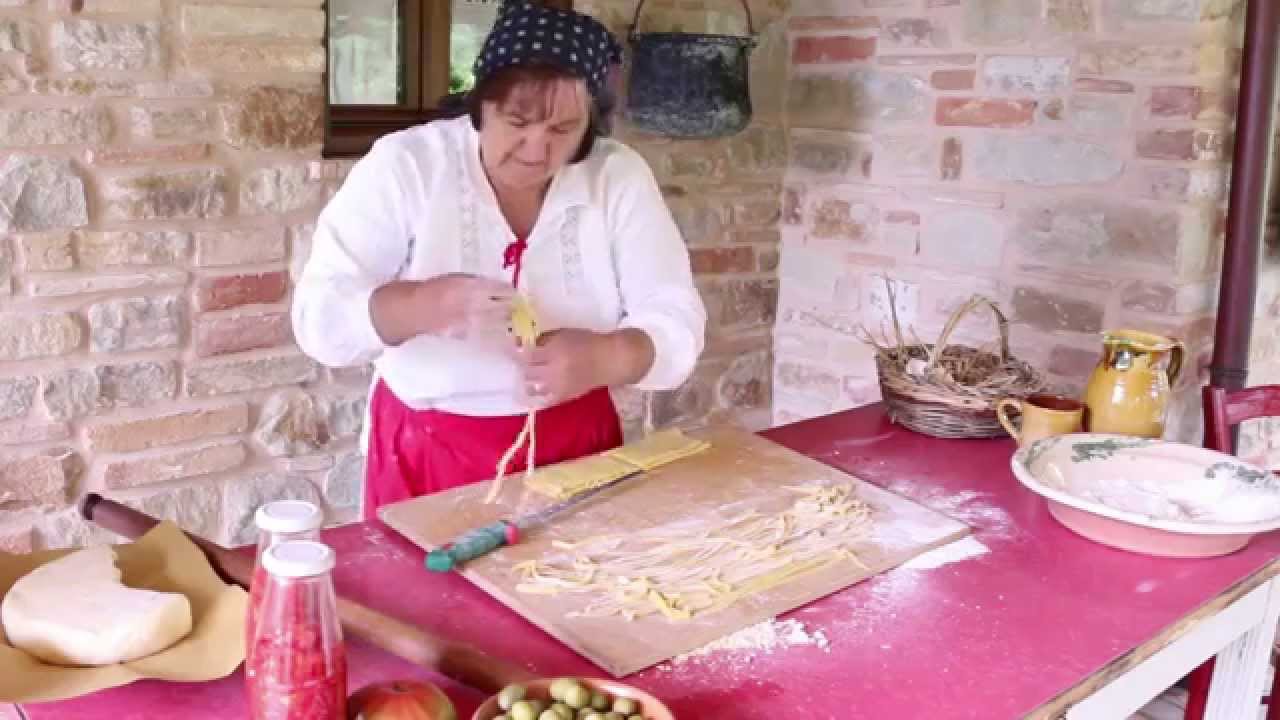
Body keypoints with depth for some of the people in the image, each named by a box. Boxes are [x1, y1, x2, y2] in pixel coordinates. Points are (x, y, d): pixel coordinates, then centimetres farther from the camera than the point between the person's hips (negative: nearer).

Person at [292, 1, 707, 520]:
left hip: (574, 448, 2)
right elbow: (317, 316, -16)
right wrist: (422, 305, -35)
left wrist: (602, 358, -30)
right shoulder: (403, 165, -11)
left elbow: (676, 325, -9)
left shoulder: (619, 177, -6)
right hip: (427, 456, -1)